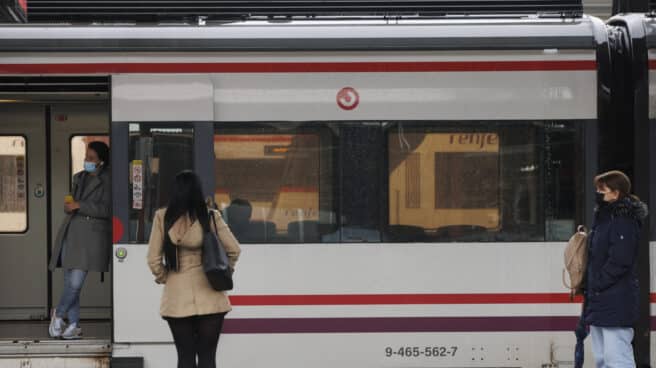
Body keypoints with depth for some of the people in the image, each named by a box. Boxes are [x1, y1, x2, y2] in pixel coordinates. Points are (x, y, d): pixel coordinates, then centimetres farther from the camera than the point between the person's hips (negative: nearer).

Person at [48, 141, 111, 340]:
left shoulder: (107, 180, -5)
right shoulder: (79, 178, 18)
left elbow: (107, 209, -13)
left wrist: (79, 206, -15)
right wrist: (68, 205, 5)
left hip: (92, 235, -7)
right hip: (71, 232, 7)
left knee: (76, 282, -12)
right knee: (70, 282, 3)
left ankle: (58, 314, 9)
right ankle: (74, 325, 10)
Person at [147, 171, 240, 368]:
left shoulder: (163, 218, -6)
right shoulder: (210, 217, -6)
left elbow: (154, 259, -5)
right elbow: (234, 250, -3)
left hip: (177, 298, 0)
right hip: (209, 298, 0)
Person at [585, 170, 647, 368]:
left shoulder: (624, 221, -13)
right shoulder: (603, 217, 17)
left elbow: (619, 261, -21)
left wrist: (598, 283, -16)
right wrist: (588, 283, 11)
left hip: (616, 305, -10)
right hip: (599, 303, 10)